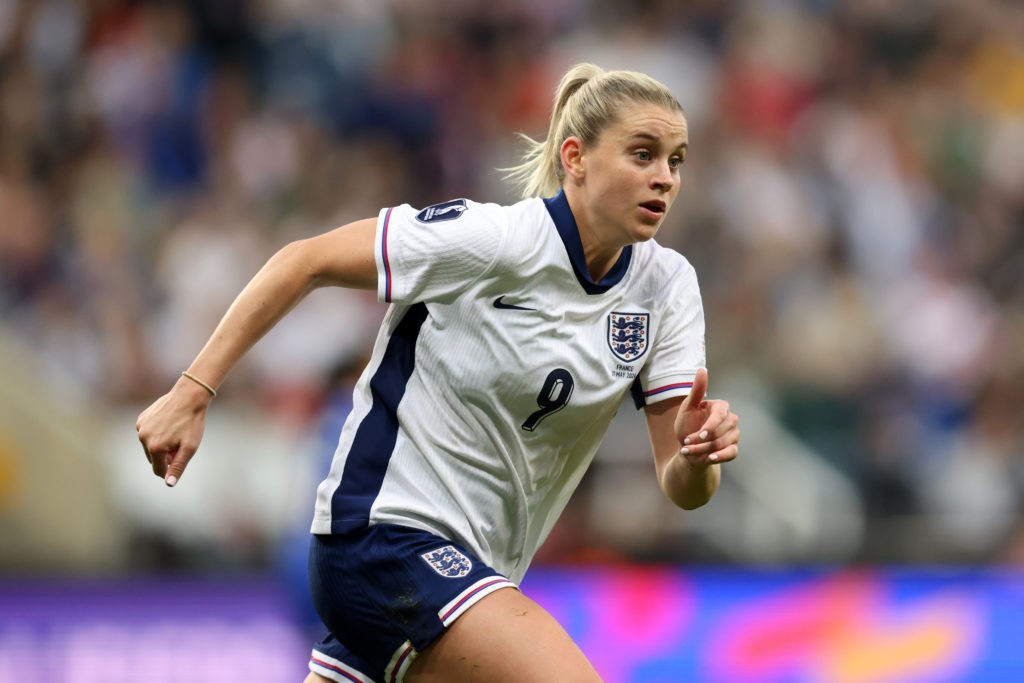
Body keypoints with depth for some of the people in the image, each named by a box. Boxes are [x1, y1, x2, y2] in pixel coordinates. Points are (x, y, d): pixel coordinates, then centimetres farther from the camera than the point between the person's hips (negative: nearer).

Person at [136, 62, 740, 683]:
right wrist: (193, 392, -11)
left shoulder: (667, 286, 2)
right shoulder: (489, 238, -15)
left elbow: (683, 489, -2)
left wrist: (698, 454, -25)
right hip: (383, 534, -8)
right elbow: (306, 261, -8)